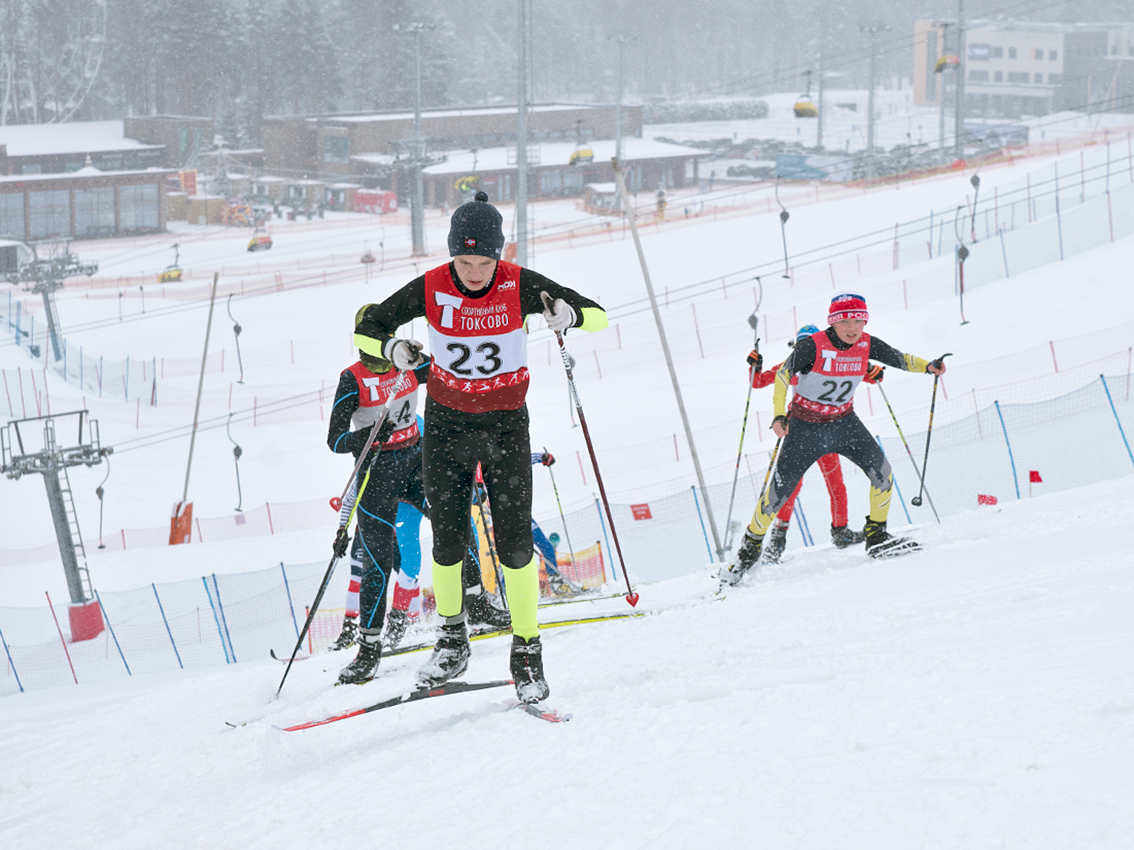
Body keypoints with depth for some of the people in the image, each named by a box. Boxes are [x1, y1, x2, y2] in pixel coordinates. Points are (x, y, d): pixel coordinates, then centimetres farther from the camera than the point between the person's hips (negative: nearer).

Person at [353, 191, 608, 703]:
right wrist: (392, 348, -25)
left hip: (506, 425, -1)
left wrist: (568, 314, -33)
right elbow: (366, 329, -2)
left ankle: (527, 652, 5)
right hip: (446, 424, 1)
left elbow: (598, 315, -11)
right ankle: (452, 640, 21)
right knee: (448, 541, 0)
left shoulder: (520, 286, -14)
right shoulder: (431, 290, -12)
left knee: (514, 542, -7)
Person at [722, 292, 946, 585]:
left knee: (881, 471, -15)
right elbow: (783, 375, -20)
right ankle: (750, 547, 17)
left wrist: (928, 366, -13)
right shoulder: (812, 346, -23)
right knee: (779, 490, -4)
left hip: (844, 421, 4)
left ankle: (876, 536, 4)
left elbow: (898, 359, 4)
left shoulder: (866, 344, -9)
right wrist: (779, 415, -32)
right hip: (806, 425, -4)